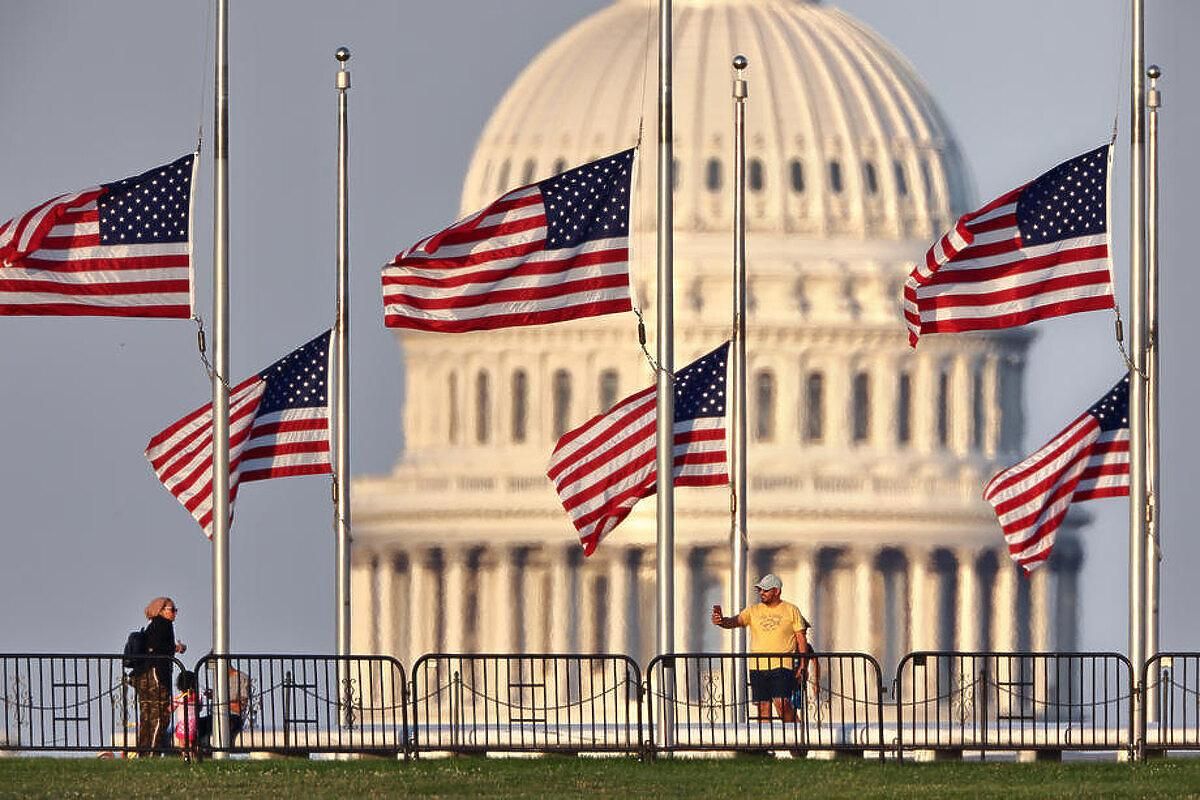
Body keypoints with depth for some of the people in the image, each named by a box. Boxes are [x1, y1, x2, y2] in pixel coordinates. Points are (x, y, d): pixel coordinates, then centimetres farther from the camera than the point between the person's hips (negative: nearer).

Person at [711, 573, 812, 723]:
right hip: (758, 666, 4)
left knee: (782, 703, -18)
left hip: (782, 666, -4)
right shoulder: (753, 611, 10)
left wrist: (803, 666, -3)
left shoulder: (791, 611, 3)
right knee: (763, 708, 5)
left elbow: (801, 638, 4)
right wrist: (721, 621, -28)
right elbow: (735, 621, -5)